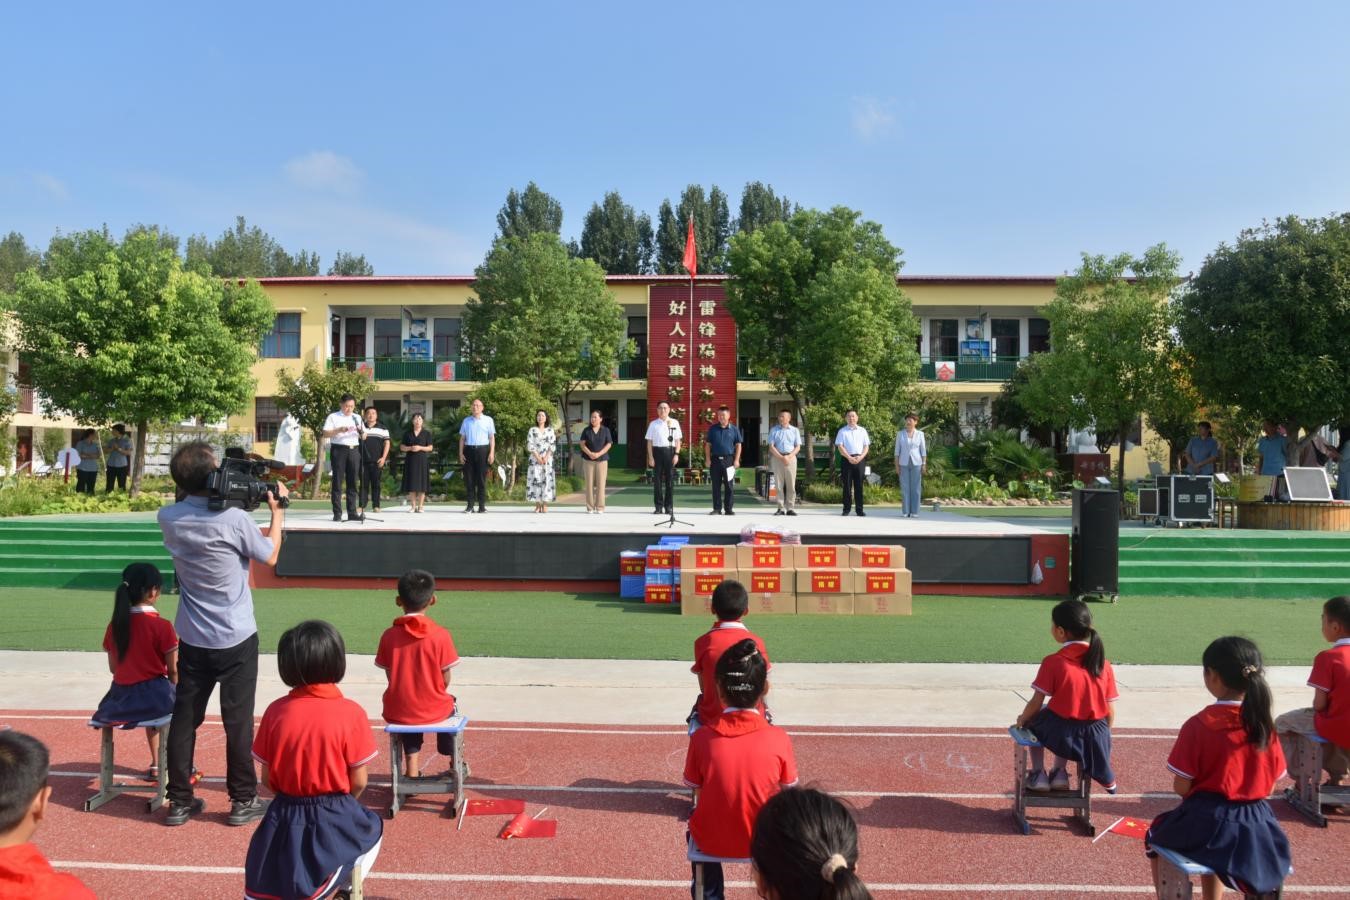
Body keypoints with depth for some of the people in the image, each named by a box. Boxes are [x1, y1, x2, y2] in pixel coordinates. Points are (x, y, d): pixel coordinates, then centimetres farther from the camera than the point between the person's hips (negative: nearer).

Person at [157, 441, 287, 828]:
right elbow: (270, 556, -4)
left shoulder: (168, 517, -6)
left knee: (184, 717, 13)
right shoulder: (234, 519, -20)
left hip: (192, 639, 4)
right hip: (235, 639, -4)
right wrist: (277, 511, 7)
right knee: (238, 720, 6)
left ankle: (179, 801, 22)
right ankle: (243, 800, 17)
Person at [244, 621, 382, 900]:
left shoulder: (275, 711, -9)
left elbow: (267, 779, -1)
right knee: (372, 829, 30)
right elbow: (359, 782, -10)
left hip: (285, 819, 3)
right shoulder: (350, 712, -17)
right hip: (335, 819, -3)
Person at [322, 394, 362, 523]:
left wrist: (360, 431, -9)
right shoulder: (333, 417, 3)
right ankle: (337, 513, 0)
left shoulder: (357, 418, 15)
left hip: (354, 450, 4)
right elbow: (325, 434, -6)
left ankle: (352, 513, 6)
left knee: (352, 483, 4)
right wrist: (339, 430, -20)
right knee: (338, 482, -2)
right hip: (339, 450, -4)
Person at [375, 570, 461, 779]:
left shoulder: (389, 635, -7)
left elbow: (390, 677, 1)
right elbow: (445, 680, -6)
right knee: (448, 704, 32)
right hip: (432, 711, -1)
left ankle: (412, 769, 30)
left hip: (398, 711, 1)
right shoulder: (441, 635, -13)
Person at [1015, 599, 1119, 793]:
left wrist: (1022, 719, 11)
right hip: (1095, 736, 4)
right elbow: (1111, 712, 2)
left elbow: (1036, 703, -10)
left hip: (1062, 733, -4)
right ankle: (1059, 772, 28)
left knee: (1032, 721, 29)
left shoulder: (1053, 662, -14)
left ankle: (1038, 774, 21)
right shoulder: (1104, 664, -2)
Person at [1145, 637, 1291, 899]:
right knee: (1211, 845, 38)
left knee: (1155, 836, 26)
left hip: (1209, 823, -5)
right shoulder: (1264, 724, -3)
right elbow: (1272, 781, 6)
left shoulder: (1199, 724, -18)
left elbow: (1181, 787, -13)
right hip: (1257, 827, 5)